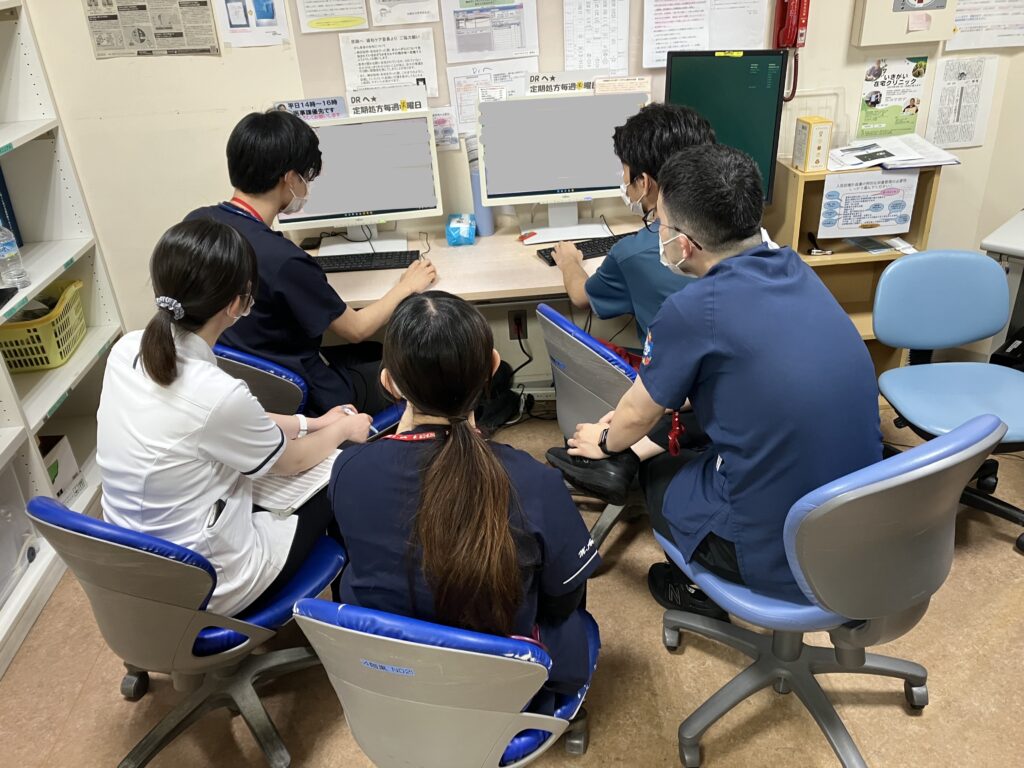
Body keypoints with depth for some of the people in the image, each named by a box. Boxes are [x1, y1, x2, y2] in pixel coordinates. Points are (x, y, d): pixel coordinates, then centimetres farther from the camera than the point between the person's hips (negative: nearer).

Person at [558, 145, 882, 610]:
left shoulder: (694, 310, -22)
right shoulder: (795, 270, -1)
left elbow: (637, 416, -3)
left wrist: (606, 442, 17)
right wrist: (644, 409, 24)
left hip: (781, 557, -6)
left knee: (648, 473, 19)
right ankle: (706, 580, 36)